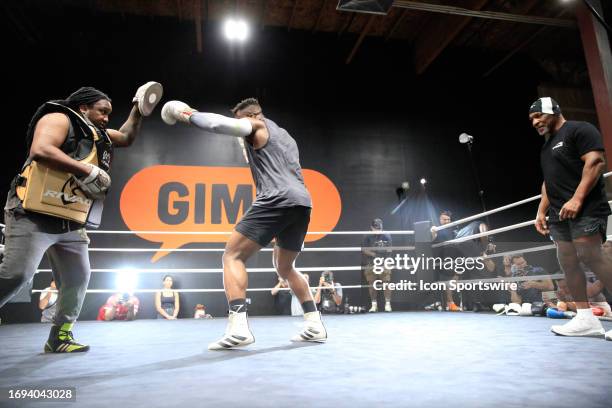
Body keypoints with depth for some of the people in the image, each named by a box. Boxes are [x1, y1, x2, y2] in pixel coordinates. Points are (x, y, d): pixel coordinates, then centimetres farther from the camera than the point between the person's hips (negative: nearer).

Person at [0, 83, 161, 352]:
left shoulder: (97, 134, 19)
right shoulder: (59, 119, -3)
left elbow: (126, 137, 33)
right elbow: (40, 150, -21)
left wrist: (138, 110, 18)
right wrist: (88, 171, -21)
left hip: (71, 223, 9)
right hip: (35, 216, -8)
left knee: (78, 278, 7)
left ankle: (59, 336, 16)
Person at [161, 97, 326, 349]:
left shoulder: (258, 126, 11)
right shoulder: (285, 136, 34)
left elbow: (220, 124, -5)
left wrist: (190, 116, 8)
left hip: (277, 201, -8)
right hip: (302, 203, 9)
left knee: (232, 256, -4)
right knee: (284, 268, 21)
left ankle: (238, 328, -18)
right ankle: (315, 325, 16)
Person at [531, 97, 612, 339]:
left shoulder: (579, 130, -2)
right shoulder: (547, 146, 23)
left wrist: (577, 199, -23)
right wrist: (541, 212, 16)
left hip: (585, 208, -8)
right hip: (560, 213, 9)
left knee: (590, 256, -15)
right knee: (567, 261, 2)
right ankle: (585, 319, 5)